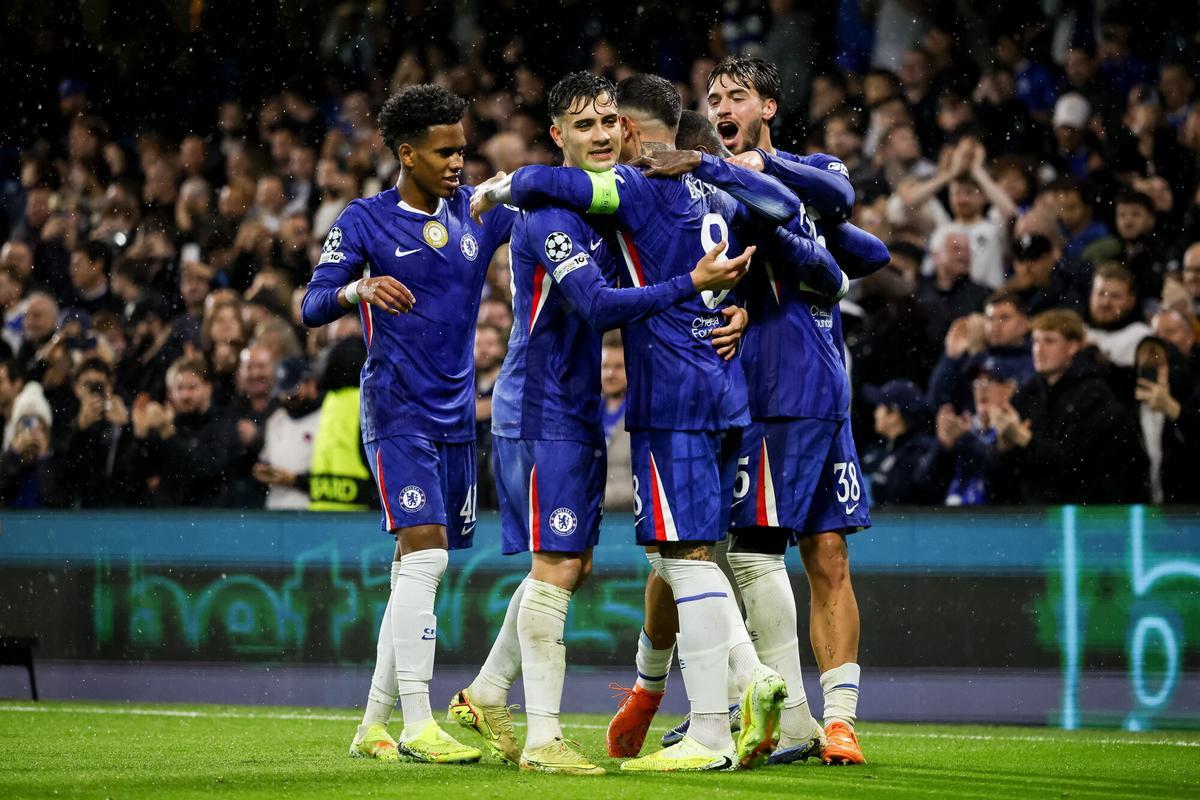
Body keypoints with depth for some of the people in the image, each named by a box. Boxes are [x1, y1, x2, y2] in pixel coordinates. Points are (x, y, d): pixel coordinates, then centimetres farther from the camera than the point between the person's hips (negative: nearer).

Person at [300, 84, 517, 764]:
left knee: (418, 571, 8)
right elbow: (314, 305, -11)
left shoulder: (481, 210, 9)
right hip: (398, 414, -6)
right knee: (425, 555, -18)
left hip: (458, 418, 6)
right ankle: (418, 727, -18)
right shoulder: (366, 221, -4)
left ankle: (374, 726, 16)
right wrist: (360, 288, -33)